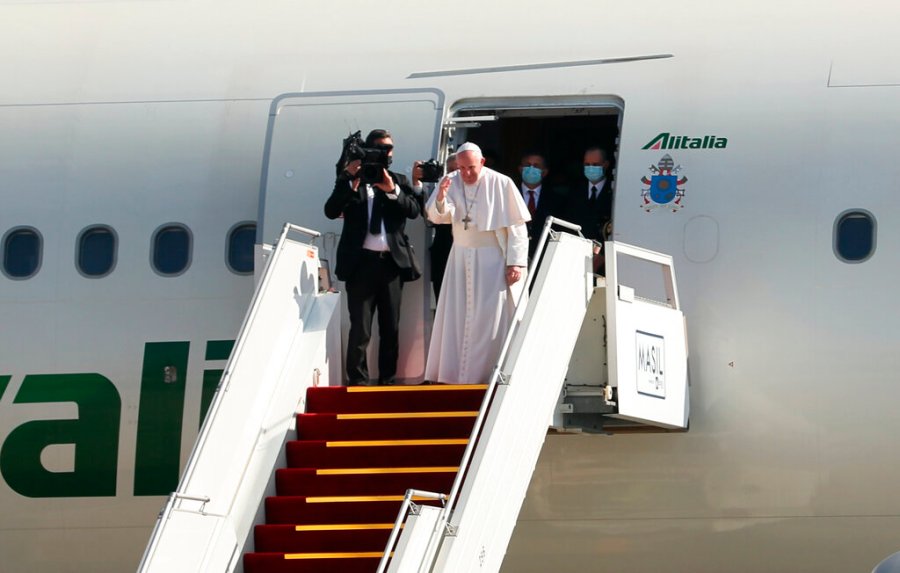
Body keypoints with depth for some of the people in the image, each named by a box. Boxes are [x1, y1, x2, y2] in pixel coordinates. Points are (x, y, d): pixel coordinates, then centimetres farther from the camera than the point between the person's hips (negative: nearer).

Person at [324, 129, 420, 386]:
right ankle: (357, 382, -4)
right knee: (360, 329, -6)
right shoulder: (350, 180, 5)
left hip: (390, 262, 3)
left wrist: (392, 190, -14)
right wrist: (351, 181, -15)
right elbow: (331, 211, -7)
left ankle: (388, 382, 13)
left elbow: (414, 210, -1)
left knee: (391, 329, 6)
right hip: (361, 262, -3)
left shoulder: (398, 181, 12)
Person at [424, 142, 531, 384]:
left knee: (490, 318, -4)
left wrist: (516, 262, -14)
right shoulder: (450, 182, 0)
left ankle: (490, 373, 1)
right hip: (461, 259, 5)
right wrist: (440, 199, -31)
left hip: (492, 260, -4)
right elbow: (436, 217, -9)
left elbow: (517, 226, -10)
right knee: (456, 317, 6)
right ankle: (455, 373, 13)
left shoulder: (501, 184, -12)